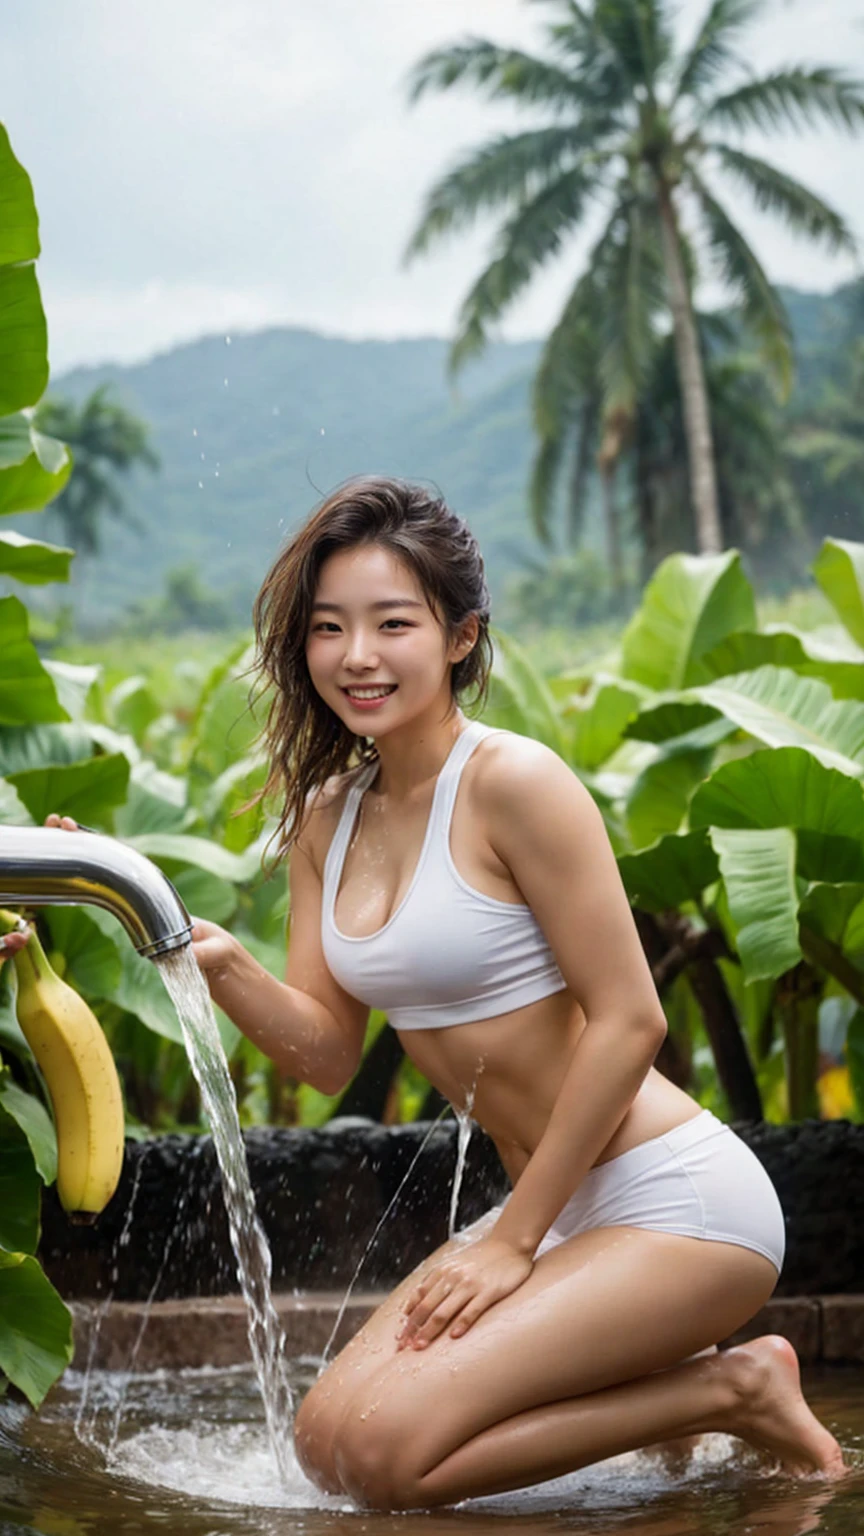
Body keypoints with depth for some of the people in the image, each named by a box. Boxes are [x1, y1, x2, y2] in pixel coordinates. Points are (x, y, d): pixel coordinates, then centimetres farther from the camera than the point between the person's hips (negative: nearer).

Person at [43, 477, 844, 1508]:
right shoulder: (325, 815, 7)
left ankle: (731, 1390, -1)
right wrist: (221, 967, -14)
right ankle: (673, 1383, 14)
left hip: (674, 1202, -8)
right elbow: (330, 1052, 5)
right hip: (554, 1204, 8)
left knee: (380, 1451, -18)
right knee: (326, 1436, 2)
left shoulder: (514, 782, -17)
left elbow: (627, 1022, -17)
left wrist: (513, 1240, -13)